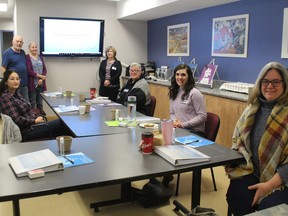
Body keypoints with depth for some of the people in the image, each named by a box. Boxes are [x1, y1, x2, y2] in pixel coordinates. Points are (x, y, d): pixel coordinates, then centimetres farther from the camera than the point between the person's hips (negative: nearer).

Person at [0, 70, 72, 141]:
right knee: (60, 123, -14)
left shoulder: (16, 94, 14)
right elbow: (16, 120, -20)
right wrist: (35, 121, -14)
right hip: (26, 132, -9)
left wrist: (38, 117, -1)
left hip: (31, 124, 9)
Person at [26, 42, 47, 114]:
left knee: (40, 102, 9)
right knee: (32, 102, 0)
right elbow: (29, 71, -11)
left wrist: (41, 79, -8)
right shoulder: (27, 57, -3)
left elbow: (45, 69, 8)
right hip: (32, 84, -5)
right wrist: (40, 76, -12)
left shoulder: (40, 57, 14)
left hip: (41, 83, 5)